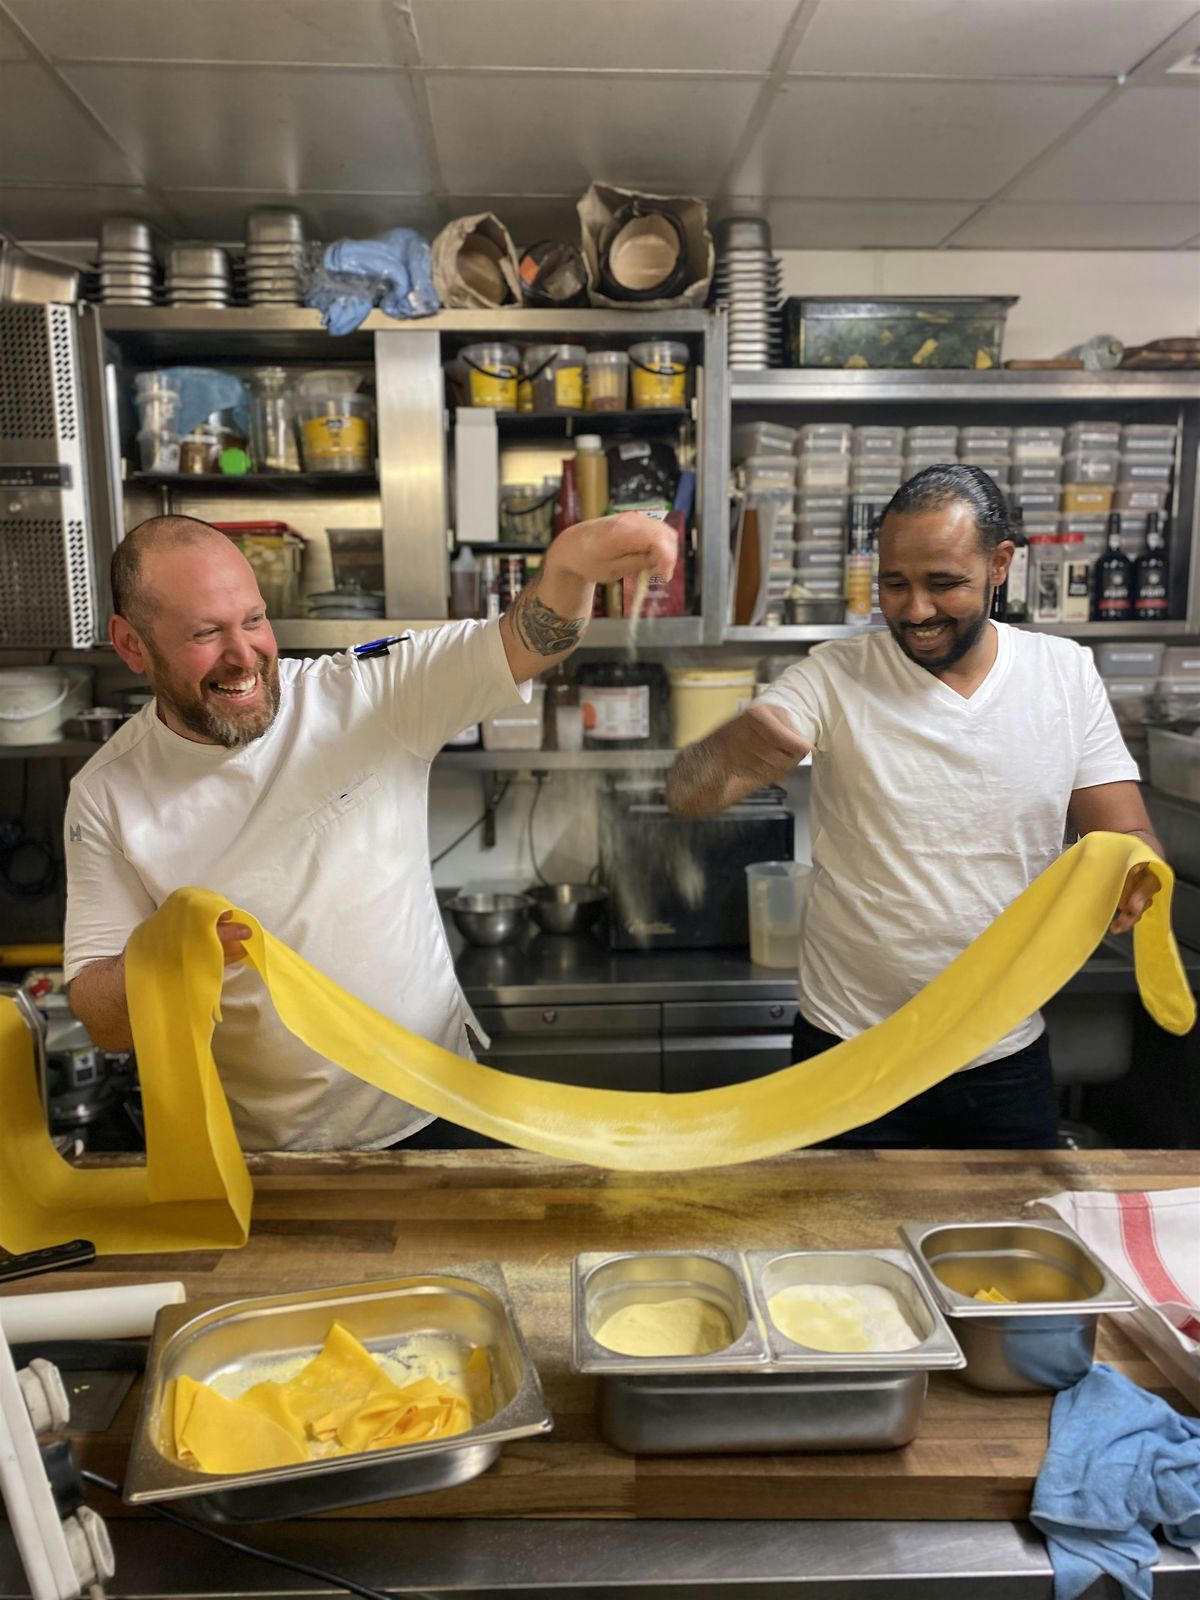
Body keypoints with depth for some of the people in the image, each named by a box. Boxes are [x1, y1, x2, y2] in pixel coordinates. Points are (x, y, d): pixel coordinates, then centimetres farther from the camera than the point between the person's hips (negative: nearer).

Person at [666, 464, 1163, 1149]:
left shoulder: (1066, 672, -2)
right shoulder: (834, 677, -10)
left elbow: (1129, 836, 0)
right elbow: (687, 797, -18)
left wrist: (1133, 874, -25)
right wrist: (730, 748, -42)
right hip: (848, 1050, -2)